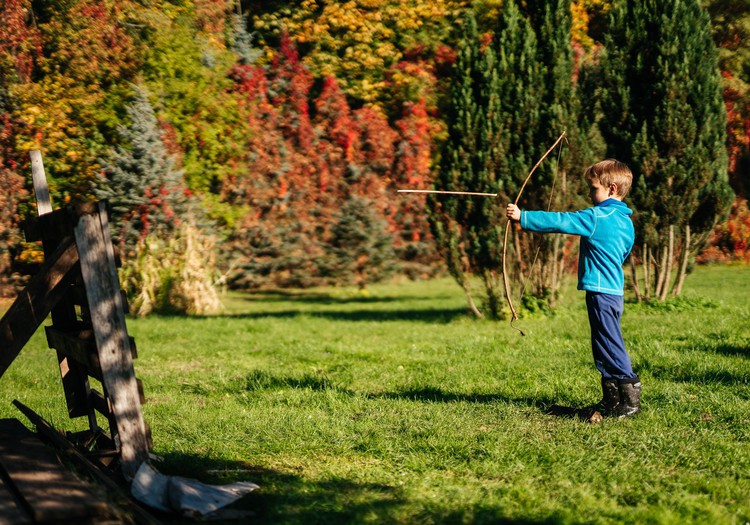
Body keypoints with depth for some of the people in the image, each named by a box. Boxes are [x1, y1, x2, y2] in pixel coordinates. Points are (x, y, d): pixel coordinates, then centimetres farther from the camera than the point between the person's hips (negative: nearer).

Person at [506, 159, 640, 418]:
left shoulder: (598, 217, -14)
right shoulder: (625, 221, 13)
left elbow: (560, 221, -14)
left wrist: (523, 217, -10)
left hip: (601, 292, -10)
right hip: (614, 290, 10)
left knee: (610, 346, -5)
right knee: (604, 348, 15)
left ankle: (630, 399, -3)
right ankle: (611, 399, 20)